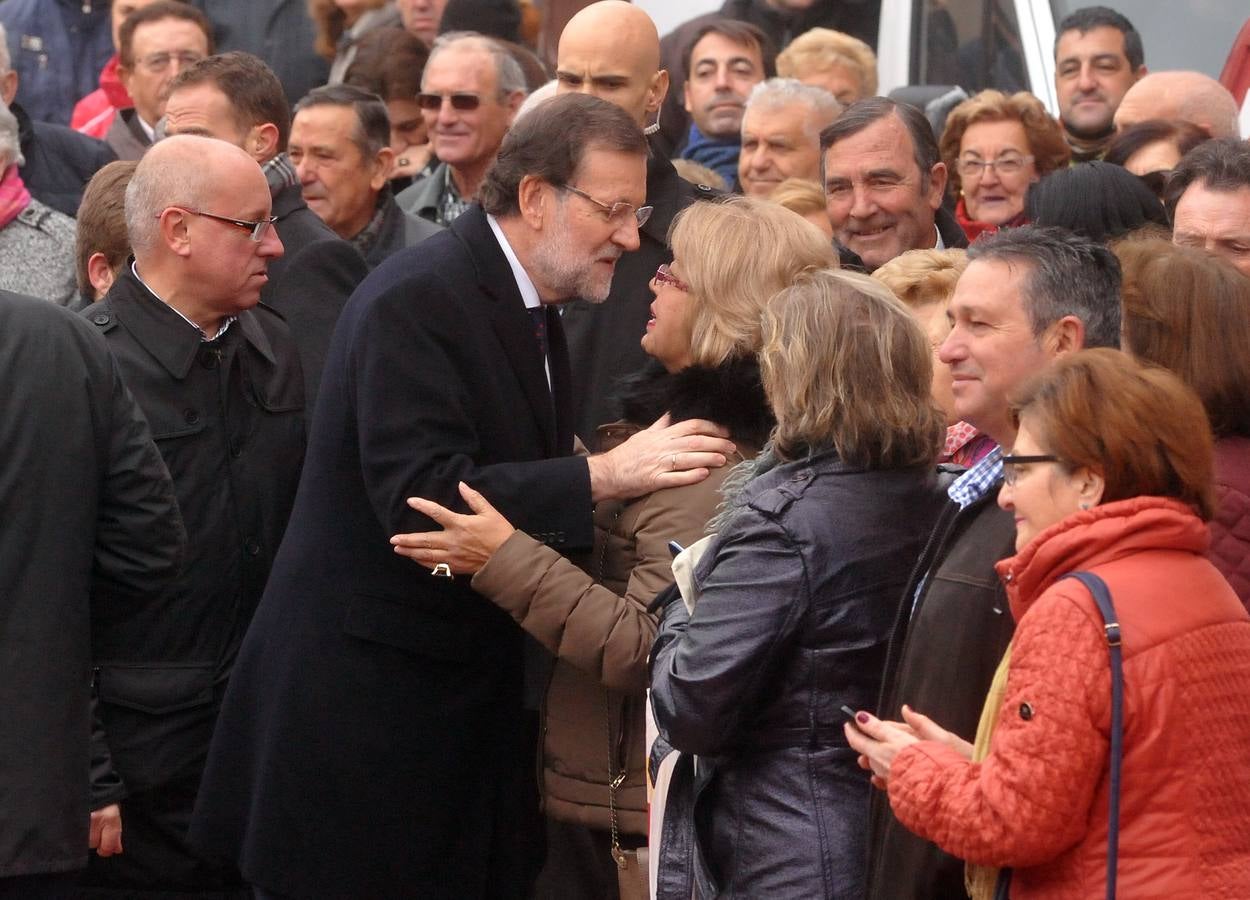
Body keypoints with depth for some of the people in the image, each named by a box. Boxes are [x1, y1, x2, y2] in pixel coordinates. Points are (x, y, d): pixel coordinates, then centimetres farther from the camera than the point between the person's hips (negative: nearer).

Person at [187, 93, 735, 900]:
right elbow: (420, 498, -27)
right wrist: (605, 476, -30)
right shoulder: (417, 300, -17)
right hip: (366, 706, -9)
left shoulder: (531, 309, 13)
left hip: (467, 701, 9)